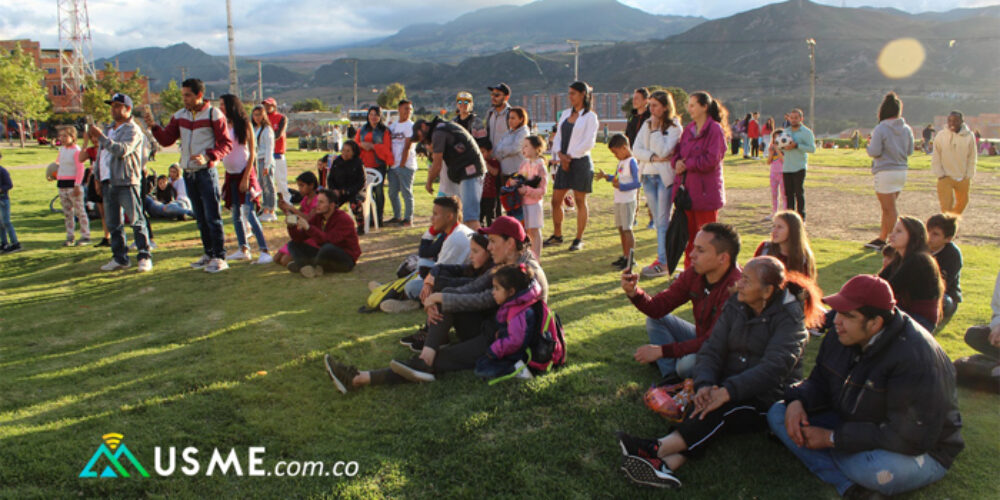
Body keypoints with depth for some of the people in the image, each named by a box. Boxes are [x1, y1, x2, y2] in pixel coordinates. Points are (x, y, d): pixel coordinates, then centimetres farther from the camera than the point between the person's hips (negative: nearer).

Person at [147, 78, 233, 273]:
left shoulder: (213, 114, -6)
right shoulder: (180, 115, 11)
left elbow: (226, 144, -8)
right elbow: (166, 140, 9)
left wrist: (207, 157, -22)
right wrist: (154, 126, -8)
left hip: (206, 172, -6)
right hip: (188, 173, 6)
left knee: (213, 216, -7)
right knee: (200, 218, 12)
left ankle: (220, 258, -2)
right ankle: (209, 254, 21)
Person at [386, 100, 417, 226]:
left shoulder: (410, 126, -3)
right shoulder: (393, 126, 16)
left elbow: (407, 147, -9)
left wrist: (402, 164, -13)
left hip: (406, 165, -7)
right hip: (393, 166, 7)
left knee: (406, 192, -4)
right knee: (392, 193, 11)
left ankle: (408, 219, 3)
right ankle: (397, 216, 23)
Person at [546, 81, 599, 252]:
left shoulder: (590, 116, -5)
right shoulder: (565, 113, 13)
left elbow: (588, 143, -11)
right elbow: (558, 137, 11)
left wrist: (570, 156, -11)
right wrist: (559, 154, -6)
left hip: (580, 161, -6)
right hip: (564, 162, 6)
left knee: (580, 201, 1)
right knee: (556, 200, 6)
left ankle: (579, 239, 10)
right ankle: (557, 235, 21)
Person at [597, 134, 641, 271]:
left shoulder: (632, 162, -14)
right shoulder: (621, 162, 14)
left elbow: (637, 183, -21)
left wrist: (621, 186, -24)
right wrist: (606, 176, 13)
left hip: (627, 201, -9)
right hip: (619, 201, 9)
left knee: (627, 229, -7)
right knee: (621, 229, 13)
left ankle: (630, 259, -3)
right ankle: (625, 256, 23)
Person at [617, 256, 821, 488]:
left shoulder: (790, 319, -13)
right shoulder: (735, 306, 4)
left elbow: (773, 369, -27)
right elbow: (712, 350, -3)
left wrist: (726, 391, -38)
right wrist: (704, 385, -24)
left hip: (768, 402, -5)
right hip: (731, 390, 5)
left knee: (722, 409, -34)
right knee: (701, 405, -28)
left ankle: (657, 449, -44)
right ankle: (667, 465, -49)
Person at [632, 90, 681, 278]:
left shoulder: (674, 127, -6)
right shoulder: (646, 124, 10)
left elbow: (664, 151, -18)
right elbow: (636, 149, 2)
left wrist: (655, 129, -14)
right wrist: (653, 157, -12)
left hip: (665, 176, -6)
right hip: (648, 175, 6)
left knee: (663, 221, -6)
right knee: (658, 221, 10)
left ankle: (663, 262, -5)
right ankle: (663, 257, 17)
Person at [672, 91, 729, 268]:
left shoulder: (715, 129, -10)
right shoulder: (689, 129, 13)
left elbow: (711, 160, -17)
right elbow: (678, 151, 15)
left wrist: (687, 164, -12)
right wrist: (677, 162, -7)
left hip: (705, 191, -7)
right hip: (686, 189, 7)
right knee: (688, 233, 13)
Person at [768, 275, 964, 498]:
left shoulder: (916, 358, -29)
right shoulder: (841, 339, -5)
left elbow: (910, 438, -30)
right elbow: (819, 383, 9)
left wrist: (832, 438, -28)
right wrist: (797, 401, -17)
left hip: (918, 452, -8)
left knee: (871, 468, -43)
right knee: (777, 413, -7)